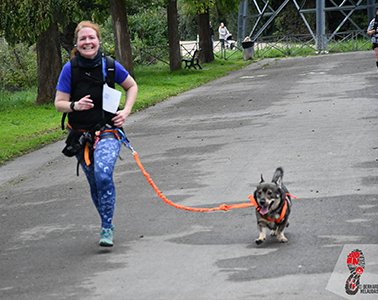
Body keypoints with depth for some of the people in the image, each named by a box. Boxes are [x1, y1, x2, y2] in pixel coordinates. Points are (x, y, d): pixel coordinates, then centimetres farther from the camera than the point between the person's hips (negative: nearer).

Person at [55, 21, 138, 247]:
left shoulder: (110, 66, -7)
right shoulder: (70, 69, -8)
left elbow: (132, 86, 11)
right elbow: (59, 103, -4)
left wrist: (126, 112, -2)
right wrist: (75, 106, -25)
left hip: (107, 131, -2)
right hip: (80, 134, 2)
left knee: (103, 174, -24)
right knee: (94, 183, 11)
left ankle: (107, 228, -16)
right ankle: (107, 224, 31)